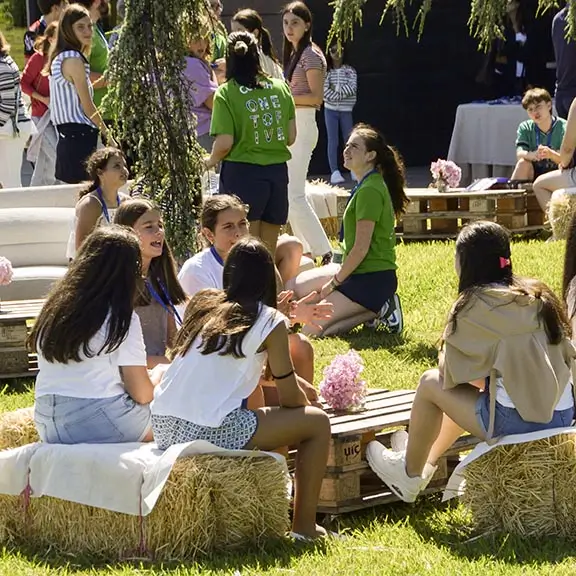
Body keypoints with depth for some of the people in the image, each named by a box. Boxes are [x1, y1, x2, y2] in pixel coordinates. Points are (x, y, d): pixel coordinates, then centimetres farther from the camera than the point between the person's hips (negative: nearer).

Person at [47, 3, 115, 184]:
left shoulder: (58, 58, 15)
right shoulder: (74, 59, -13)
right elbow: (87, 106, -10)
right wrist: (108, 136, -3)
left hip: (66, 137, 10)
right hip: (80, 136, -10)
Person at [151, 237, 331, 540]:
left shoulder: (200, 303, 14)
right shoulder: (270, 322, -2)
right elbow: (289, 397, 2)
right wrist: (308, 400, 26)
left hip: (163, 428, 7)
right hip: (212, 434, -7)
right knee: (317, 422, 11)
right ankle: (304, 527, 13)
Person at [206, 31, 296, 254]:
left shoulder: (226, 94, -10)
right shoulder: (281, 88, 2)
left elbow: (225, 143, -14)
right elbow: (291, 136, 4)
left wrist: (211, 160, 6)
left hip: (242, 171, -4)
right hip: (278, 171, 4)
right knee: (269, 250, 14)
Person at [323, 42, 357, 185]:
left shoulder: (350, 70, 4)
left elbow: (352, 87, -8)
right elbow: (324, 89, -9)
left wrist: (337, 89, -13)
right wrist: (336, 96, -16)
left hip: (346, 110, 1)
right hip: (330, 109, -1)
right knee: (333, 141, -4)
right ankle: (335, 172, -6)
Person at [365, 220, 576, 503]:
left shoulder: (474, 305, -8)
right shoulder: (540, 296, 8)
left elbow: (451, 370, -3)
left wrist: (444, 356, 21)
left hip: (518, 423, -7)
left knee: (431, 382, 14)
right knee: (468, 392, 30)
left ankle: (410, 475, 30)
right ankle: (426, 463, 46)